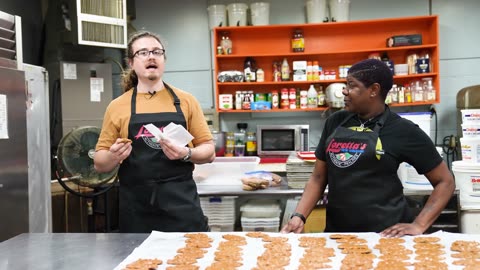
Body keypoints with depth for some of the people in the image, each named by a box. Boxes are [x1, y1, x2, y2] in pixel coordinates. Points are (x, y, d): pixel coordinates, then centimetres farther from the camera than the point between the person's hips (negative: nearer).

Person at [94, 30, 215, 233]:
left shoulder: (185, 101, 6)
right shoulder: (117, 106, 6)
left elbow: (209, 152, 8)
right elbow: (99, 164, 9)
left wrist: (187, 154, -12)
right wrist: (113, 157, -13)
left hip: (182, 204, 0)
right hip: (136, 209, 0)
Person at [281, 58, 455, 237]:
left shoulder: (403, 131, -6)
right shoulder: (335, 122, 5)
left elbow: (445, 182, 0)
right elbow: (318, 178, 10)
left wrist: (419, 225, -10)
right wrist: (299, 216, -4)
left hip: (385, 234, -3)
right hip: (336, 231, 4)